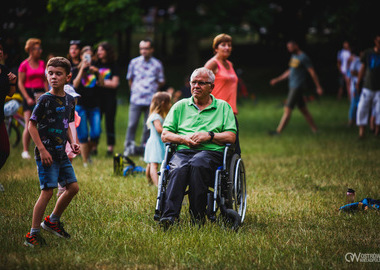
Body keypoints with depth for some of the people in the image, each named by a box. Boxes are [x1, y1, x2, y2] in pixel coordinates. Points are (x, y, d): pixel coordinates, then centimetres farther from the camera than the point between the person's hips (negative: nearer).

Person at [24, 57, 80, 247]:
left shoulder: (69, 100, 8)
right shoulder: (45, 100, -12)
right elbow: (32, 125, -11)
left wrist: (72, 143, 5)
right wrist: (42, 150, -17)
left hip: (61, 153, 7)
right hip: (46, 153, -7)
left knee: (73, 187, 7)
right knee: (47, 191, -10)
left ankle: (52, 221, 27)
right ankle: (33, 235, -2)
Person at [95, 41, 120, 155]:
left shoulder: (113, 66, 1)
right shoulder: (96, 65, 10)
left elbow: (114, 83, -5)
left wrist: (101, 82, -3)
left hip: (109, 99, -3)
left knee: (109, 123, 0)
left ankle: (110, 147, 6)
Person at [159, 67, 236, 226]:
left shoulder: (223, 107, 20)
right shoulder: (180, 106, 24)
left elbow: (231, 137, 9)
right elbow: (165, 135, 17)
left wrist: (209, 135, -7)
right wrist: (183, 139, -3)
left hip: (211, 152, -2)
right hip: (182, 151, 2)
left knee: (197, 164, -39)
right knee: (178, 169, -36)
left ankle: (197, 217, -35)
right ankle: (169, 216, -47)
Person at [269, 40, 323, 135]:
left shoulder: (304, 58, -13)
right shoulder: (294, 56, 14)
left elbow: (312, 73, -12)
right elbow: (289, 72, 24)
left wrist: (318, 87, -11)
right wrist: (277, 80, 23)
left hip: (298, 87, -9)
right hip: (293, 87, 9)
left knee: (287, 110, -8)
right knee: (304, 110, 11)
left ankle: (278, 131, -7)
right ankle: (315, 130, 15)